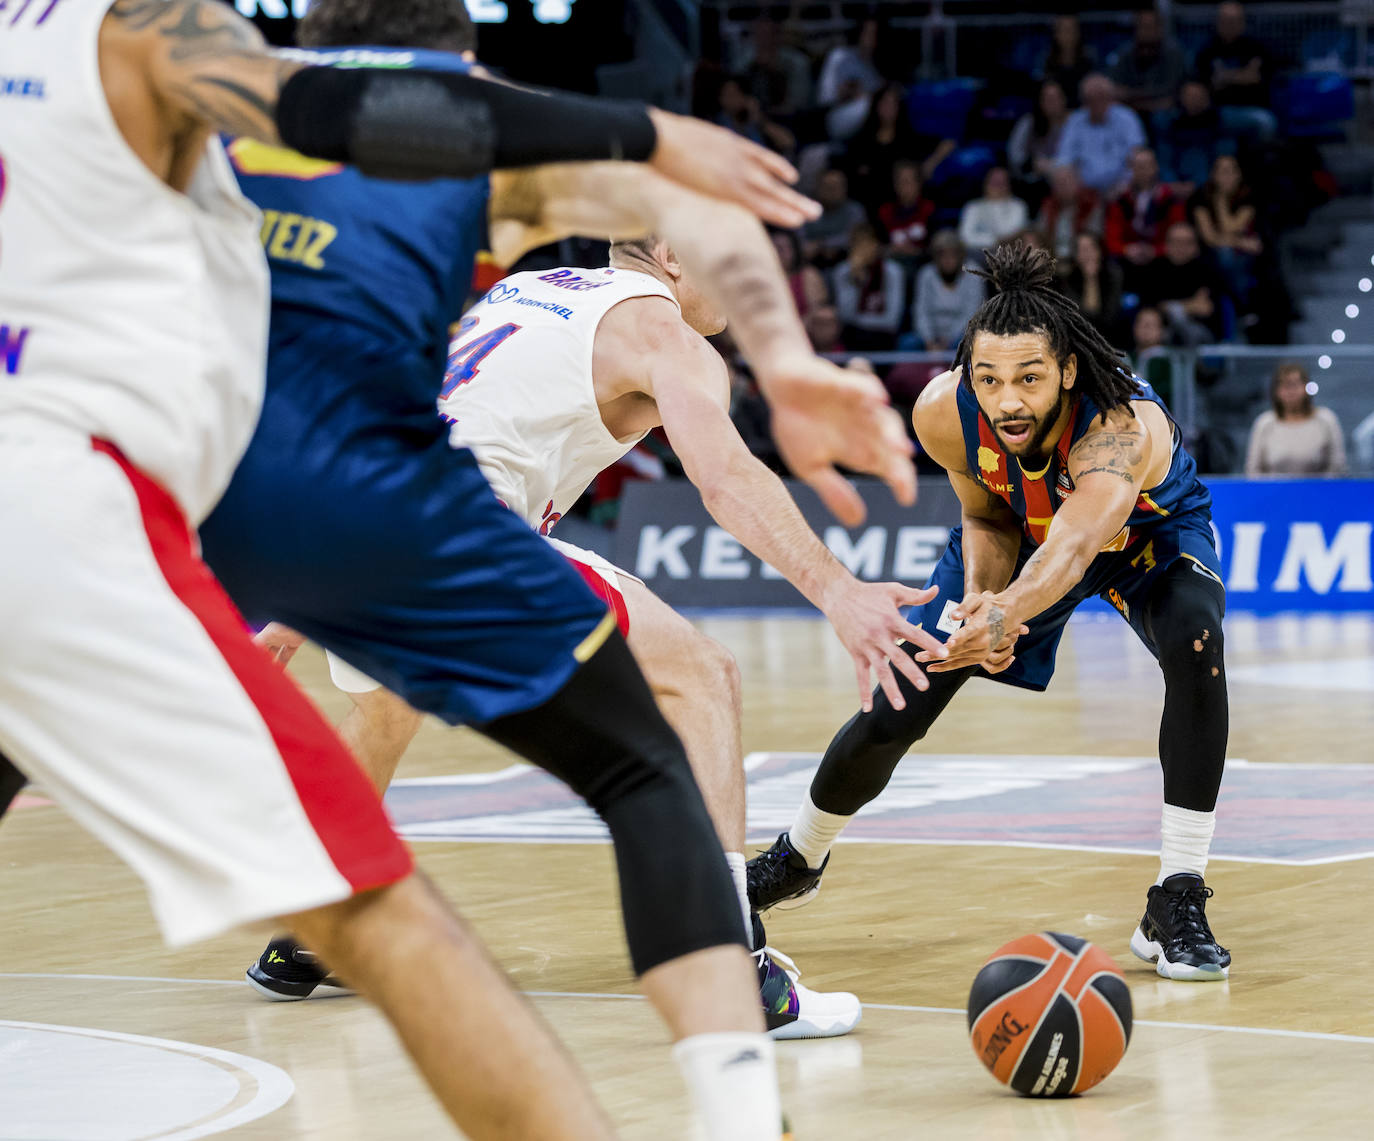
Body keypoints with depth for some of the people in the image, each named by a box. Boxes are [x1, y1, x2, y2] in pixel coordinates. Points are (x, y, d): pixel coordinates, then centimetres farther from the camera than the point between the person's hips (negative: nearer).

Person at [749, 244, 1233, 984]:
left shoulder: (1123, 426, -46)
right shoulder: (944, 414, -32)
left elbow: (1074, 547, -64)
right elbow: (988, 519, -13)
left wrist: (1007, 614, -84)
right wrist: (980, 594, -34)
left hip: (1149, 532, -3)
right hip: (1023, 531, 3)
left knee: (1195, 646, -35)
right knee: (894, 714, 1)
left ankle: (1176, 905, -24)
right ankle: (795, 861, 33)